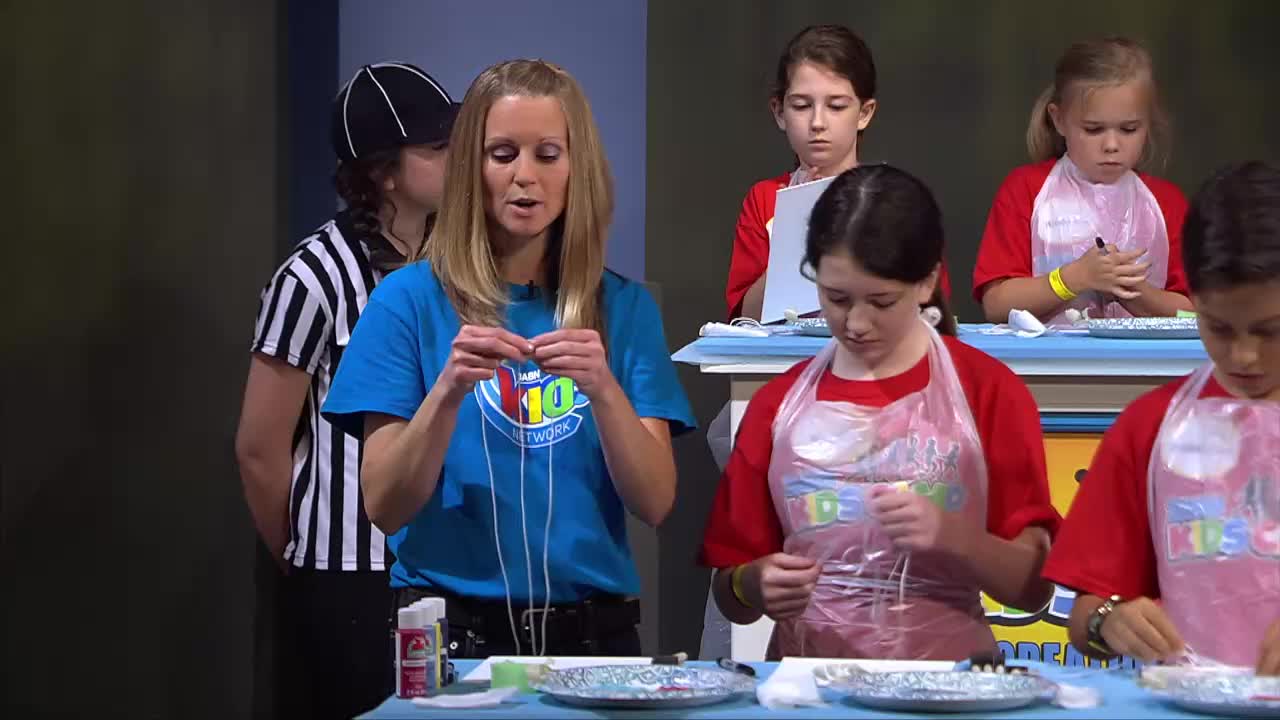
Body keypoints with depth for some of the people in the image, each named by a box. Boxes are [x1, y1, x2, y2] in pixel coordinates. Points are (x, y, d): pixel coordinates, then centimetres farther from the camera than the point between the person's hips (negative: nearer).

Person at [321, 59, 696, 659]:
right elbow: (385, 508, -3)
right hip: (452, 630, -1)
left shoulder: (624, 308, 5)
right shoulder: (410, 300, 0)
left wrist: (604, 389, -17)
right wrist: (448, 392, -18)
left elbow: (655, 504, -1)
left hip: (593, 630, 2)